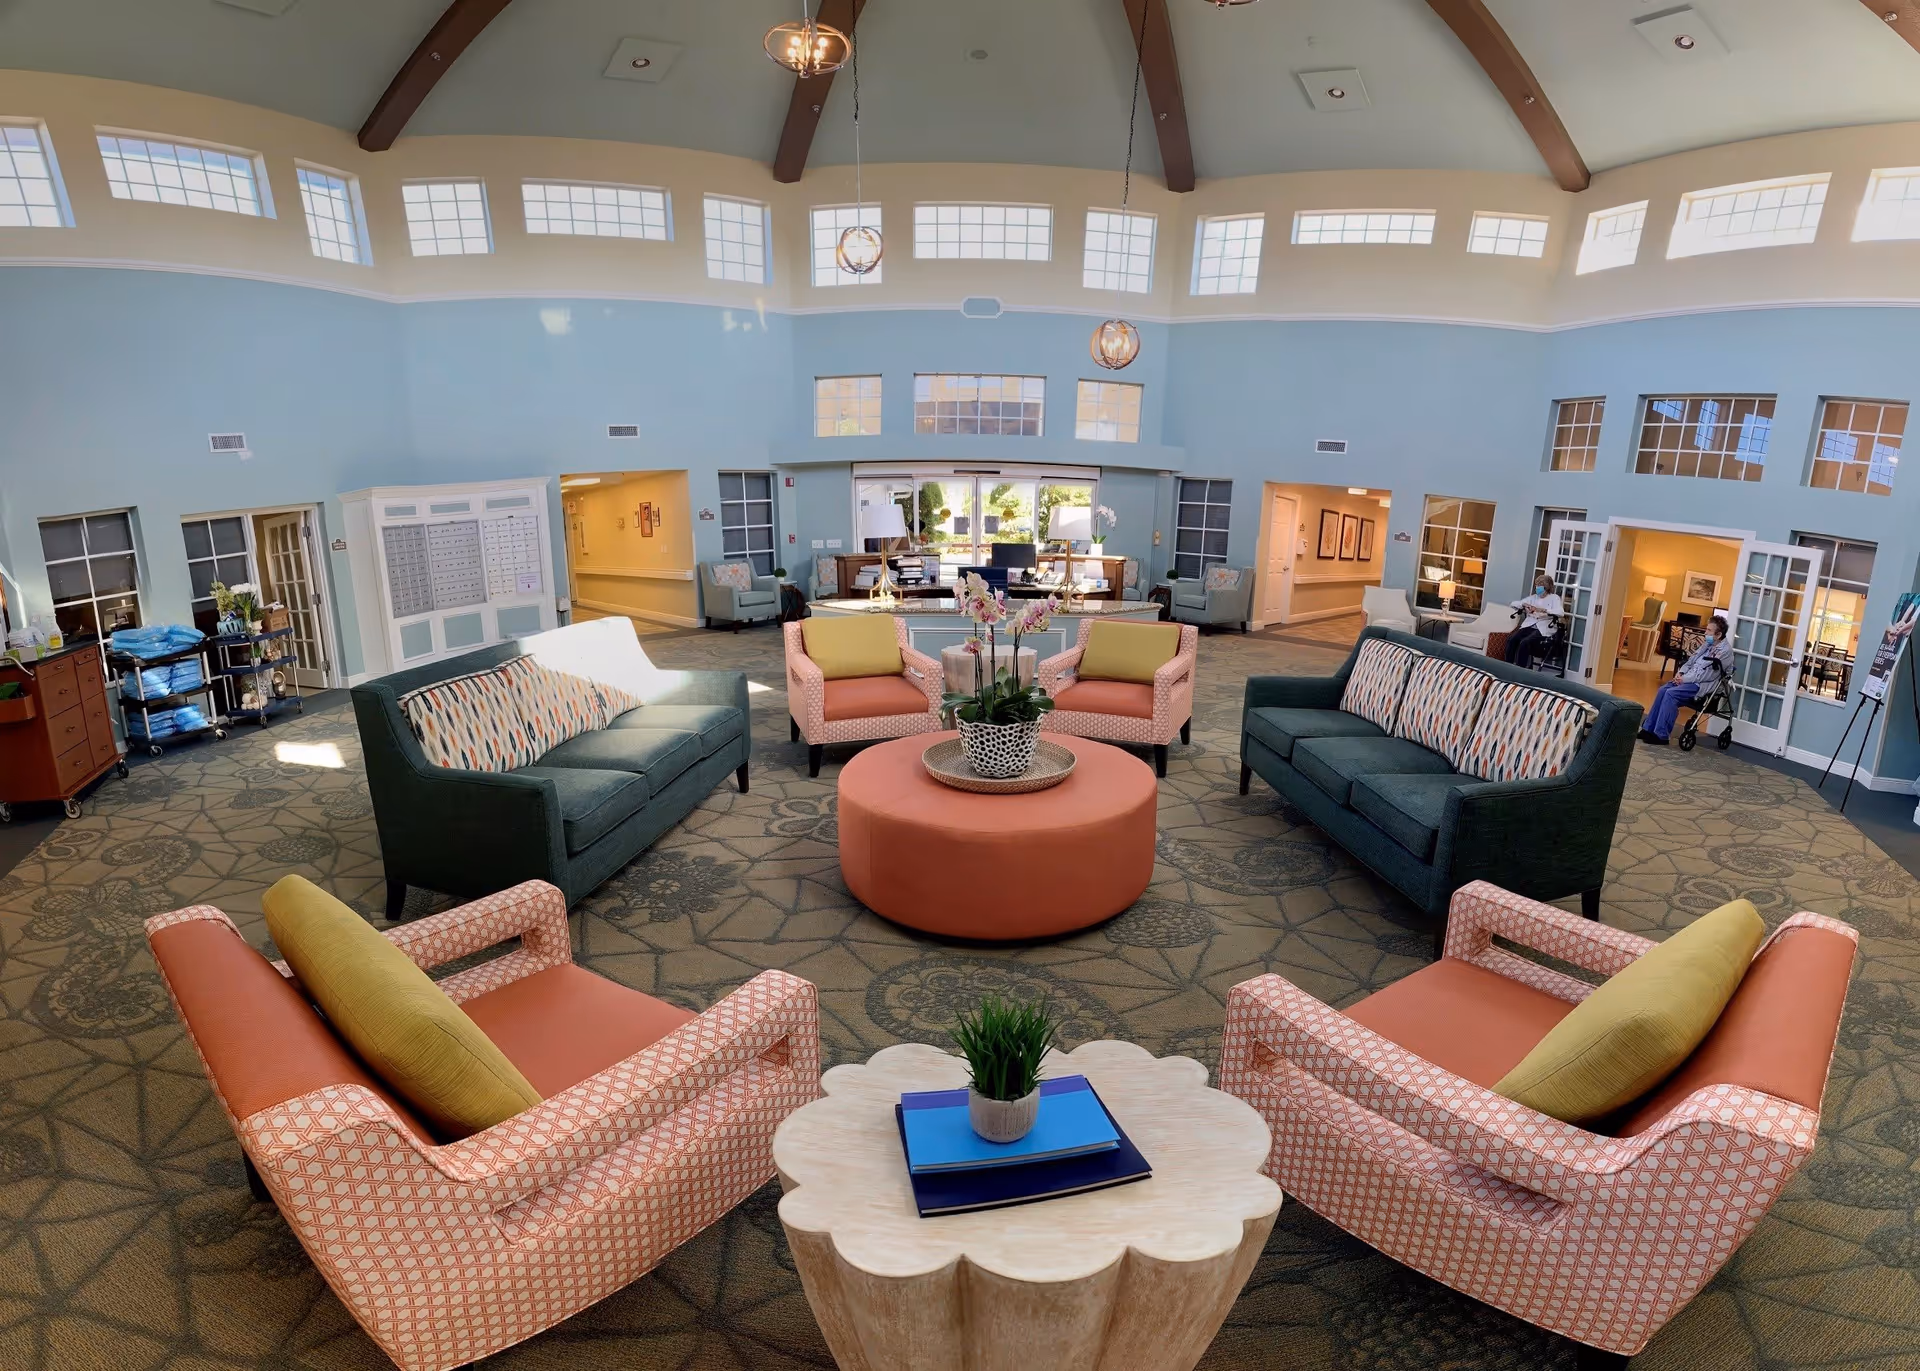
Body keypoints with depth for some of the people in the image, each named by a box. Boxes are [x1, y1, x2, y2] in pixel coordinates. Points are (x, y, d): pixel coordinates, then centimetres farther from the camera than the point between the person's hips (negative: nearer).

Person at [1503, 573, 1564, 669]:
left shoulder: (1554, 597, 7)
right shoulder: (1533, 597, 21)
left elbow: (1560, 612, -11)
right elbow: (1514, 603, 18)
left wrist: (1542, 610, -23)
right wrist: (1524, 605, -4)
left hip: (1544, 628, -5)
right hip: (1529, 625, 5)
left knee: (1524, 642, -31)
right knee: (1511, 639, -24)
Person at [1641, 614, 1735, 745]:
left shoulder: (1725, 650, -12)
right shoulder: (1708, 644, 14)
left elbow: (1707, 674, -18)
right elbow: (1691, 660, 18)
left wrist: (1684, 678, -14)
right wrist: (1680, 673, 0)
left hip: (1703, 685, -8)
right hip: (1690, 679, 8)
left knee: (1671, 693, -25)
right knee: (1662, 690, -11)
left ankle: (1661, 735, -23)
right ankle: (1649, 729, -11)